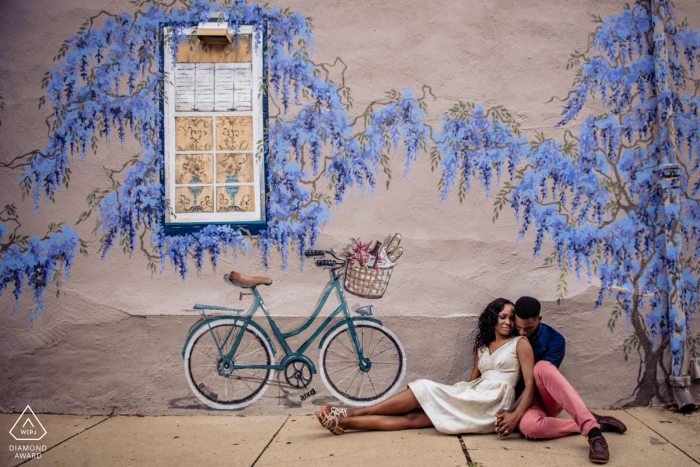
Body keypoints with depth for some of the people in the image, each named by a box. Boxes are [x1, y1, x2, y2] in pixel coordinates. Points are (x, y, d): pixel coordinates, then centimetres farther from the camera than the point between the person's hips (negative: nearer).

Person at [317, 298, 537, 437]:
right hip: (472, 398, 5)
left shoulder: (520, 343, 6)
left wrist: (516, 417, -17)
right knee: (413, 417, -13)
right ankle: (343, 421, -23)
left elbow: (530, 384, -4)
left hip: (493, 402, -5)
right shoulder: (482, 347, 24)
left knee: (422, 389, -17)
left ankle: (351, 413, -17)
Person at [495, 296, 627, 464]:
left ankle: (592, 430, -45)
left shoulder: (554, 340, -6)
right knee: (528, 426, -40)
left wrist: (515, 413, -25)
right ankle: (590, 424, -23)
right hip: (525, 400, 1)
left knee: (542, 367, -37)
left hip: (550, 399, 0)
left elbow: (535, 381, -15)